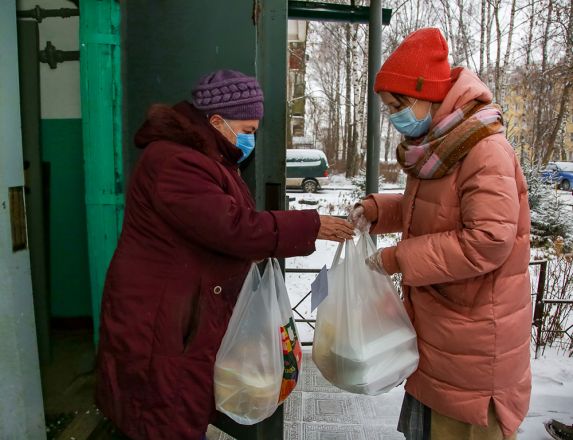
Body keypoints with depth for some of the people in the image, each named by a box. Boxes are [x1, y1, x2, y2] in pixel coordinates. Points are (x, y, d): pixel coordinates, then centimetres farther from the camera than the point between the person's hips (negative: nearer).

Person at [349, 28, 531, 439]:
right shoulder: (435, 146, 6)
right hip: (435, 317, 8)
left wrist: (398, 258, -21)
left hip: (474, 335, -8)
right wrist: (376, 209, 1)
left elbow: (488, 241, -27)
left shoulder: (485, 150, -21)